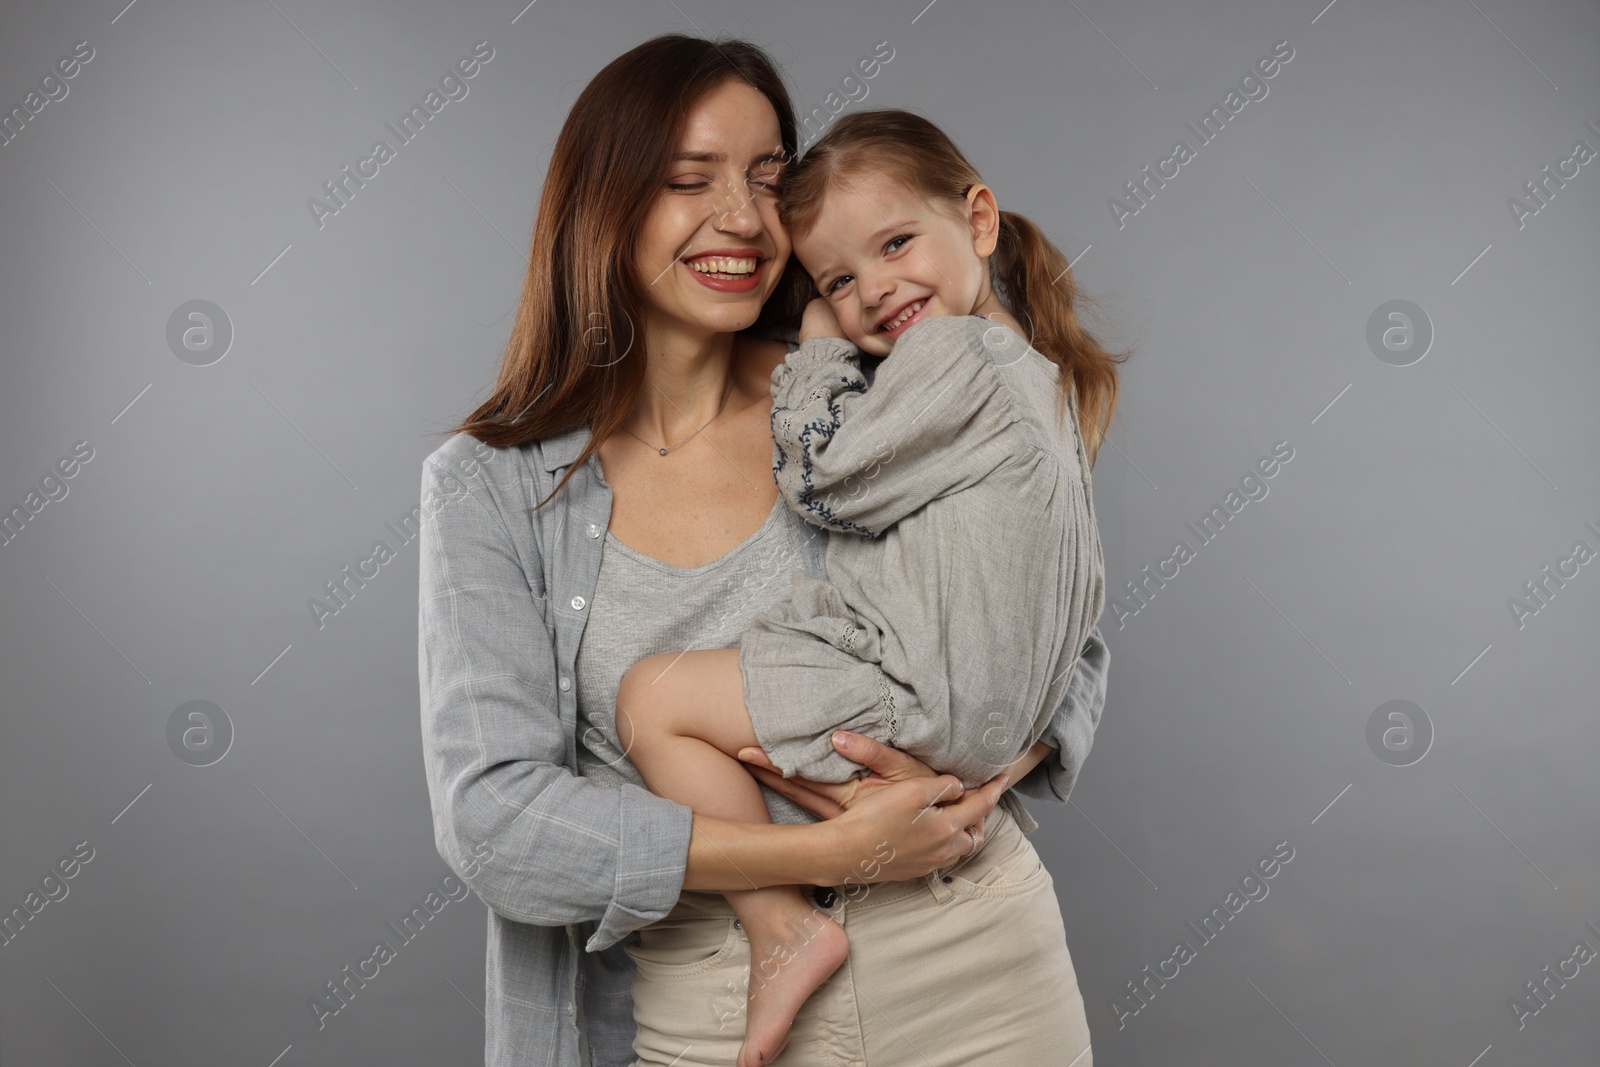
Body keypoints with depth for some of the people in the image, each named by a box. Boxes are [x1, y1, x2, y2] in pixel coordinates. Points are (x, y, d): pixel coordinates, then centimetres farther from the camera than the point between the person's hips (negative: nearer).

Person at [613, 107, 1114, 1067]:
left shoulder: (951, 357, -12)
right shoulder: (1033, 373, 19)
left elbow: (825, 477, -10)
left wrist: (819, 348, 6)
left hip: (932, 705, -11)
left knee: (654, 696, -11)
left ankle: (785, 926, -10)